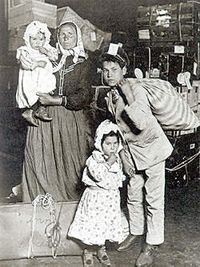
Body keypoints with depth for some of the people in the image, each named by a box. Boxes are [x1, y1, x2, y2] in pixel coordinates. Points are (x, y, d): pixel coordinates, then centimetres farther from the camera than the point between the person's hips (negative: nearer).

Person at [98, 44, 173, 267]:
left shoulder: (137, 90, -20)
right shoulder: (110, 96, 1)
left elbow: (142, 124, -34)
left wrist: (128, 97, -31)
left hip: (151, 146, -6)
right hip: (130, 149, 7)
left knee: (153, 199, 1)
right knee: (133, 195, 17)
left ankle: (152, 244, 14)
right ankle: (135, 232, 37)